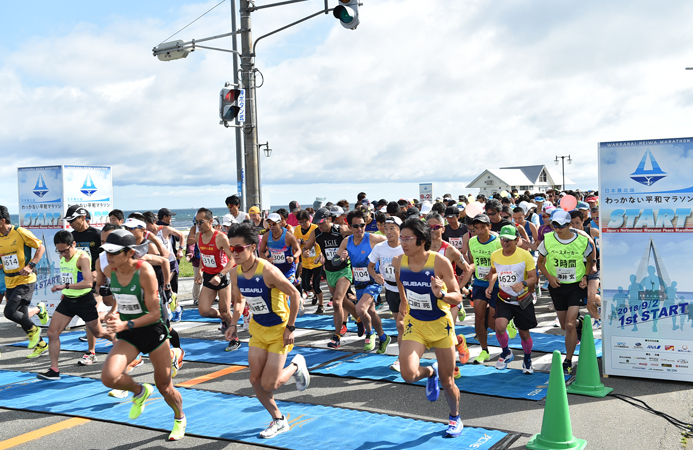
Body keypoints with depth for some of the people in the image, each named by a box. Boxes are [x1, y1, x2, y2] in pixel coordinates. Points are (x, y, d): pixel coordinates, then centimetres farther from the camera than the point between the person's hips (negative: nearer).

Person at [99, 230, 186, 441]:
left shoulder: (145, 272, -25)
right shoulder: (109, 271, -8)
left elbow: (155, 314, -23)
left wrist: (126, 325, -35)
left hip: (153, 330, -4)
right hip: (128, 333, 4)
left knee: (164, 387, 9)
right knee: (108, 377, -23)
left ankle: (179, 418, 42)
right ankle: (139, 391, 11)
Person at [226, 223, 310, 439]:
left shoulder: (268, 271, -27)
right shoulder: (235, 274, -7)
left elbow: (295, 295, -19)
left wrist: (290, 328, -16)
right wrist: (234, 324, -1)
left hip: (279, 330, -6)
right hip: (258, 329, 6)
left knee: (268, 384, -7)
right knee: (255, 380, 4)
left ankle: (296, 366, 23)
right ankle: (279, 421, 24)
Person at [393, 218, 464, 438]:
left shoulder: (440, 262, -23)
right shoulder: (398, 261, -11)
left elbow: (458, 297, -17)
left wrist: (441, 294, -37)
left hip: (440, 324, -2)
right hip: (414, 323, 3)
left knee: (447, 382, 8)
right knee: (408, 374, -19)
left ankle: (455, 418, 37)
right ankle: (430, 372, 18)